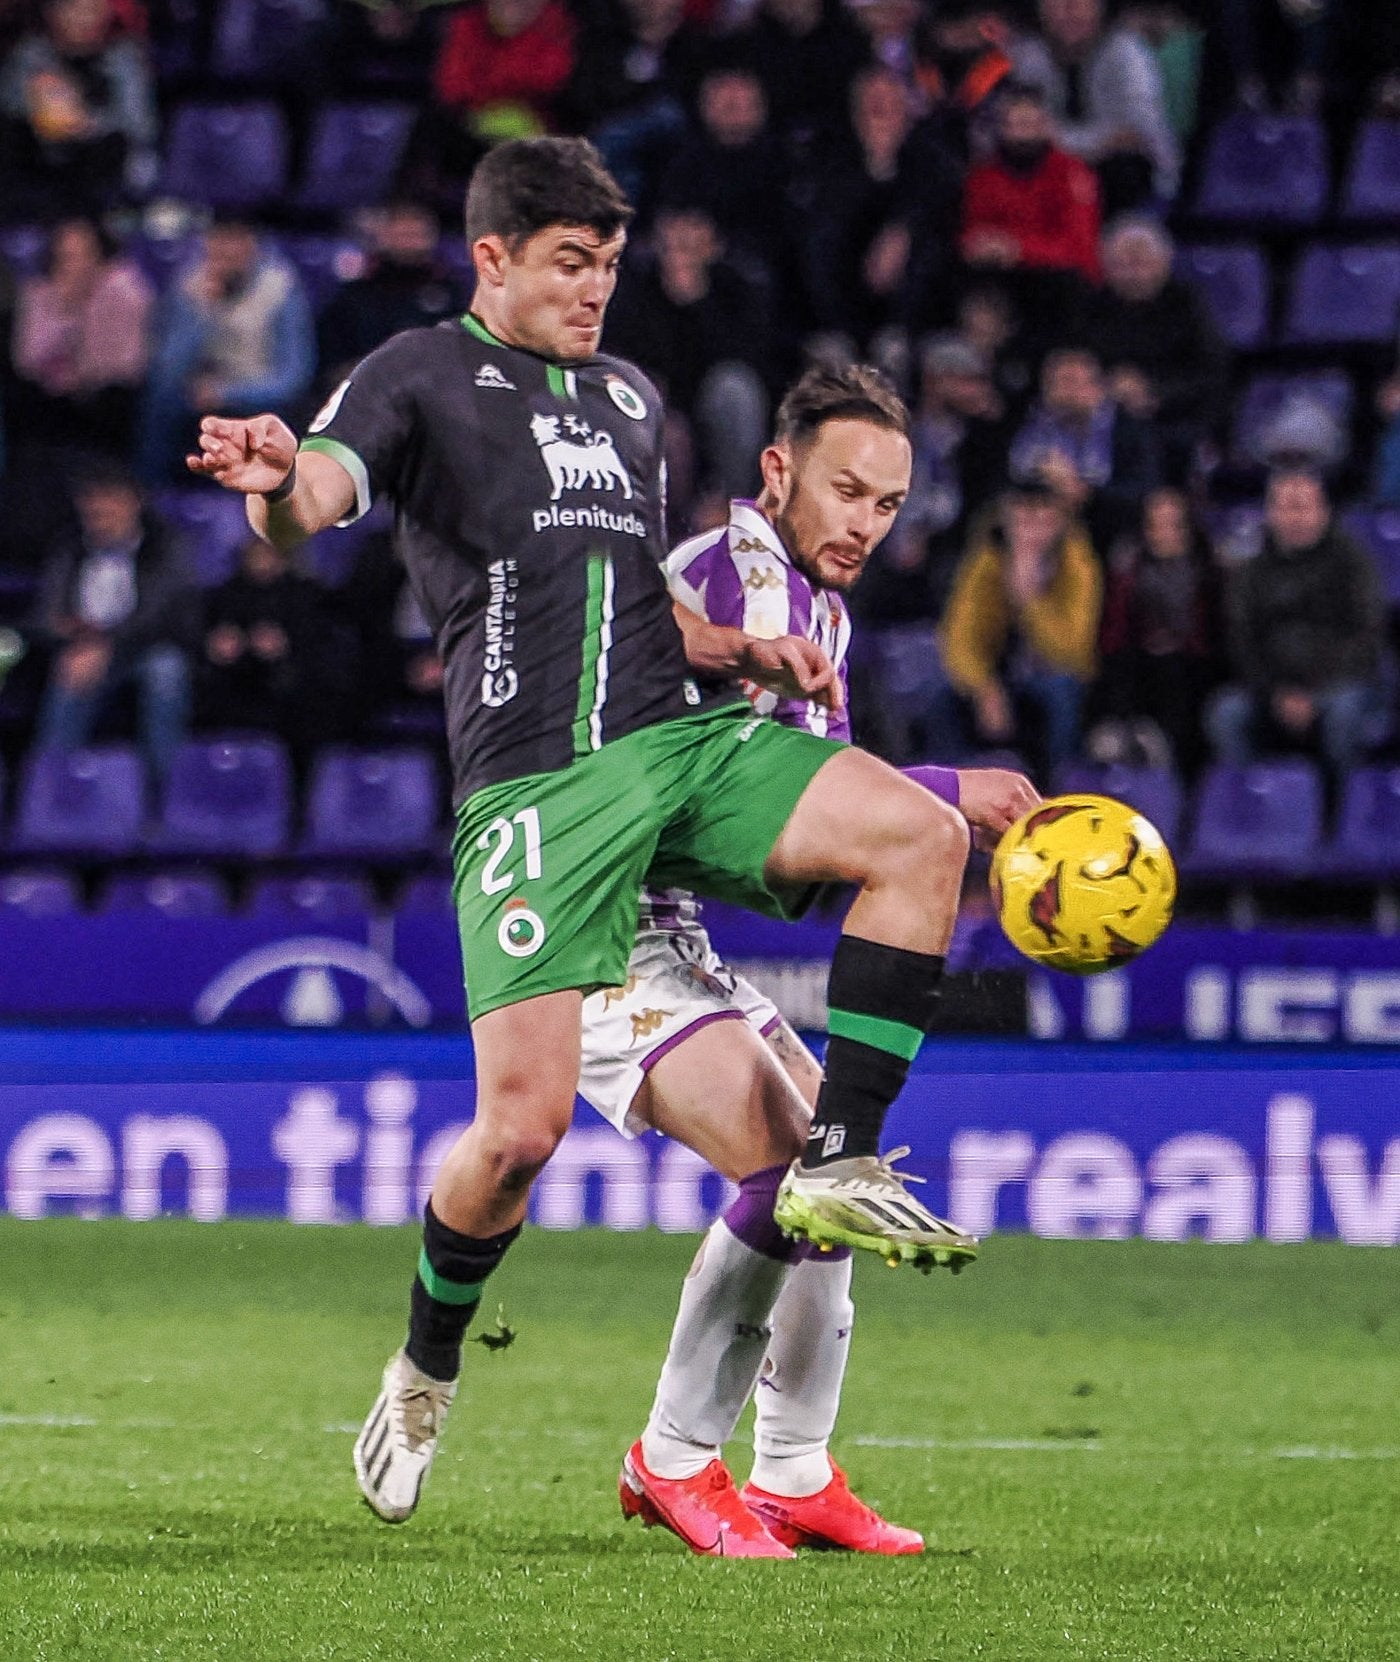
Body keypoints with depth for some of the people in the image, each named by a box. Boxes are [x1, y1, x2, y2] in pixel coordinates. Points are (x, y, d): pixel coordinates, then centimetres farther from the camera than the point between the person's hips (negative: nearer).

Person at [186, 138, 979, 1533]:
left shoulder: (629, 397, 24)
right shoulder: (421, 375, 6)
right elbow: (310, 505, -12)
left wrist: (749, 652, 13)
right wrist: (273, 481, -37)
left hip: (684, 736, 6)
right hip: (534, 781, -5)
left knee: (920, 834, -19)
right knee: (521, 1124, -12)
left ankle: (840, 1168, -14)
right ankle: (425, 1373, 15)